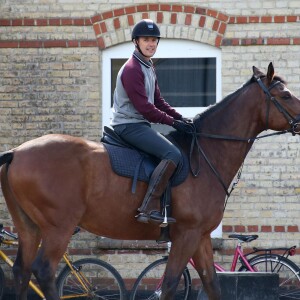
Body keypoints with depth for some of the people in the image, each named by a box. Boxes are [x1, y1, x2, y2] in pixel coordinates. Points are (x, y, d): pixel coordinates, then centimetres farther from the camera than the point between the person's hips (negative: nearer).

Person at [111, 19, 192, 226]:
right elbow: (144, 107, -20)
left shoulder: (149, 67, 17)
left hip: (141, 124, 11)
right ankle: (149, 208, -31)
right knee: (173, 154, -25)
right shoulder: (132, 69, -15)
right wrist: (172, 122, -16)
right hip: (129, 125, -11)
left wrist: (180, 118, 5)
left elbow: (158, 101, 19)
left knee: (182, 144, 17)